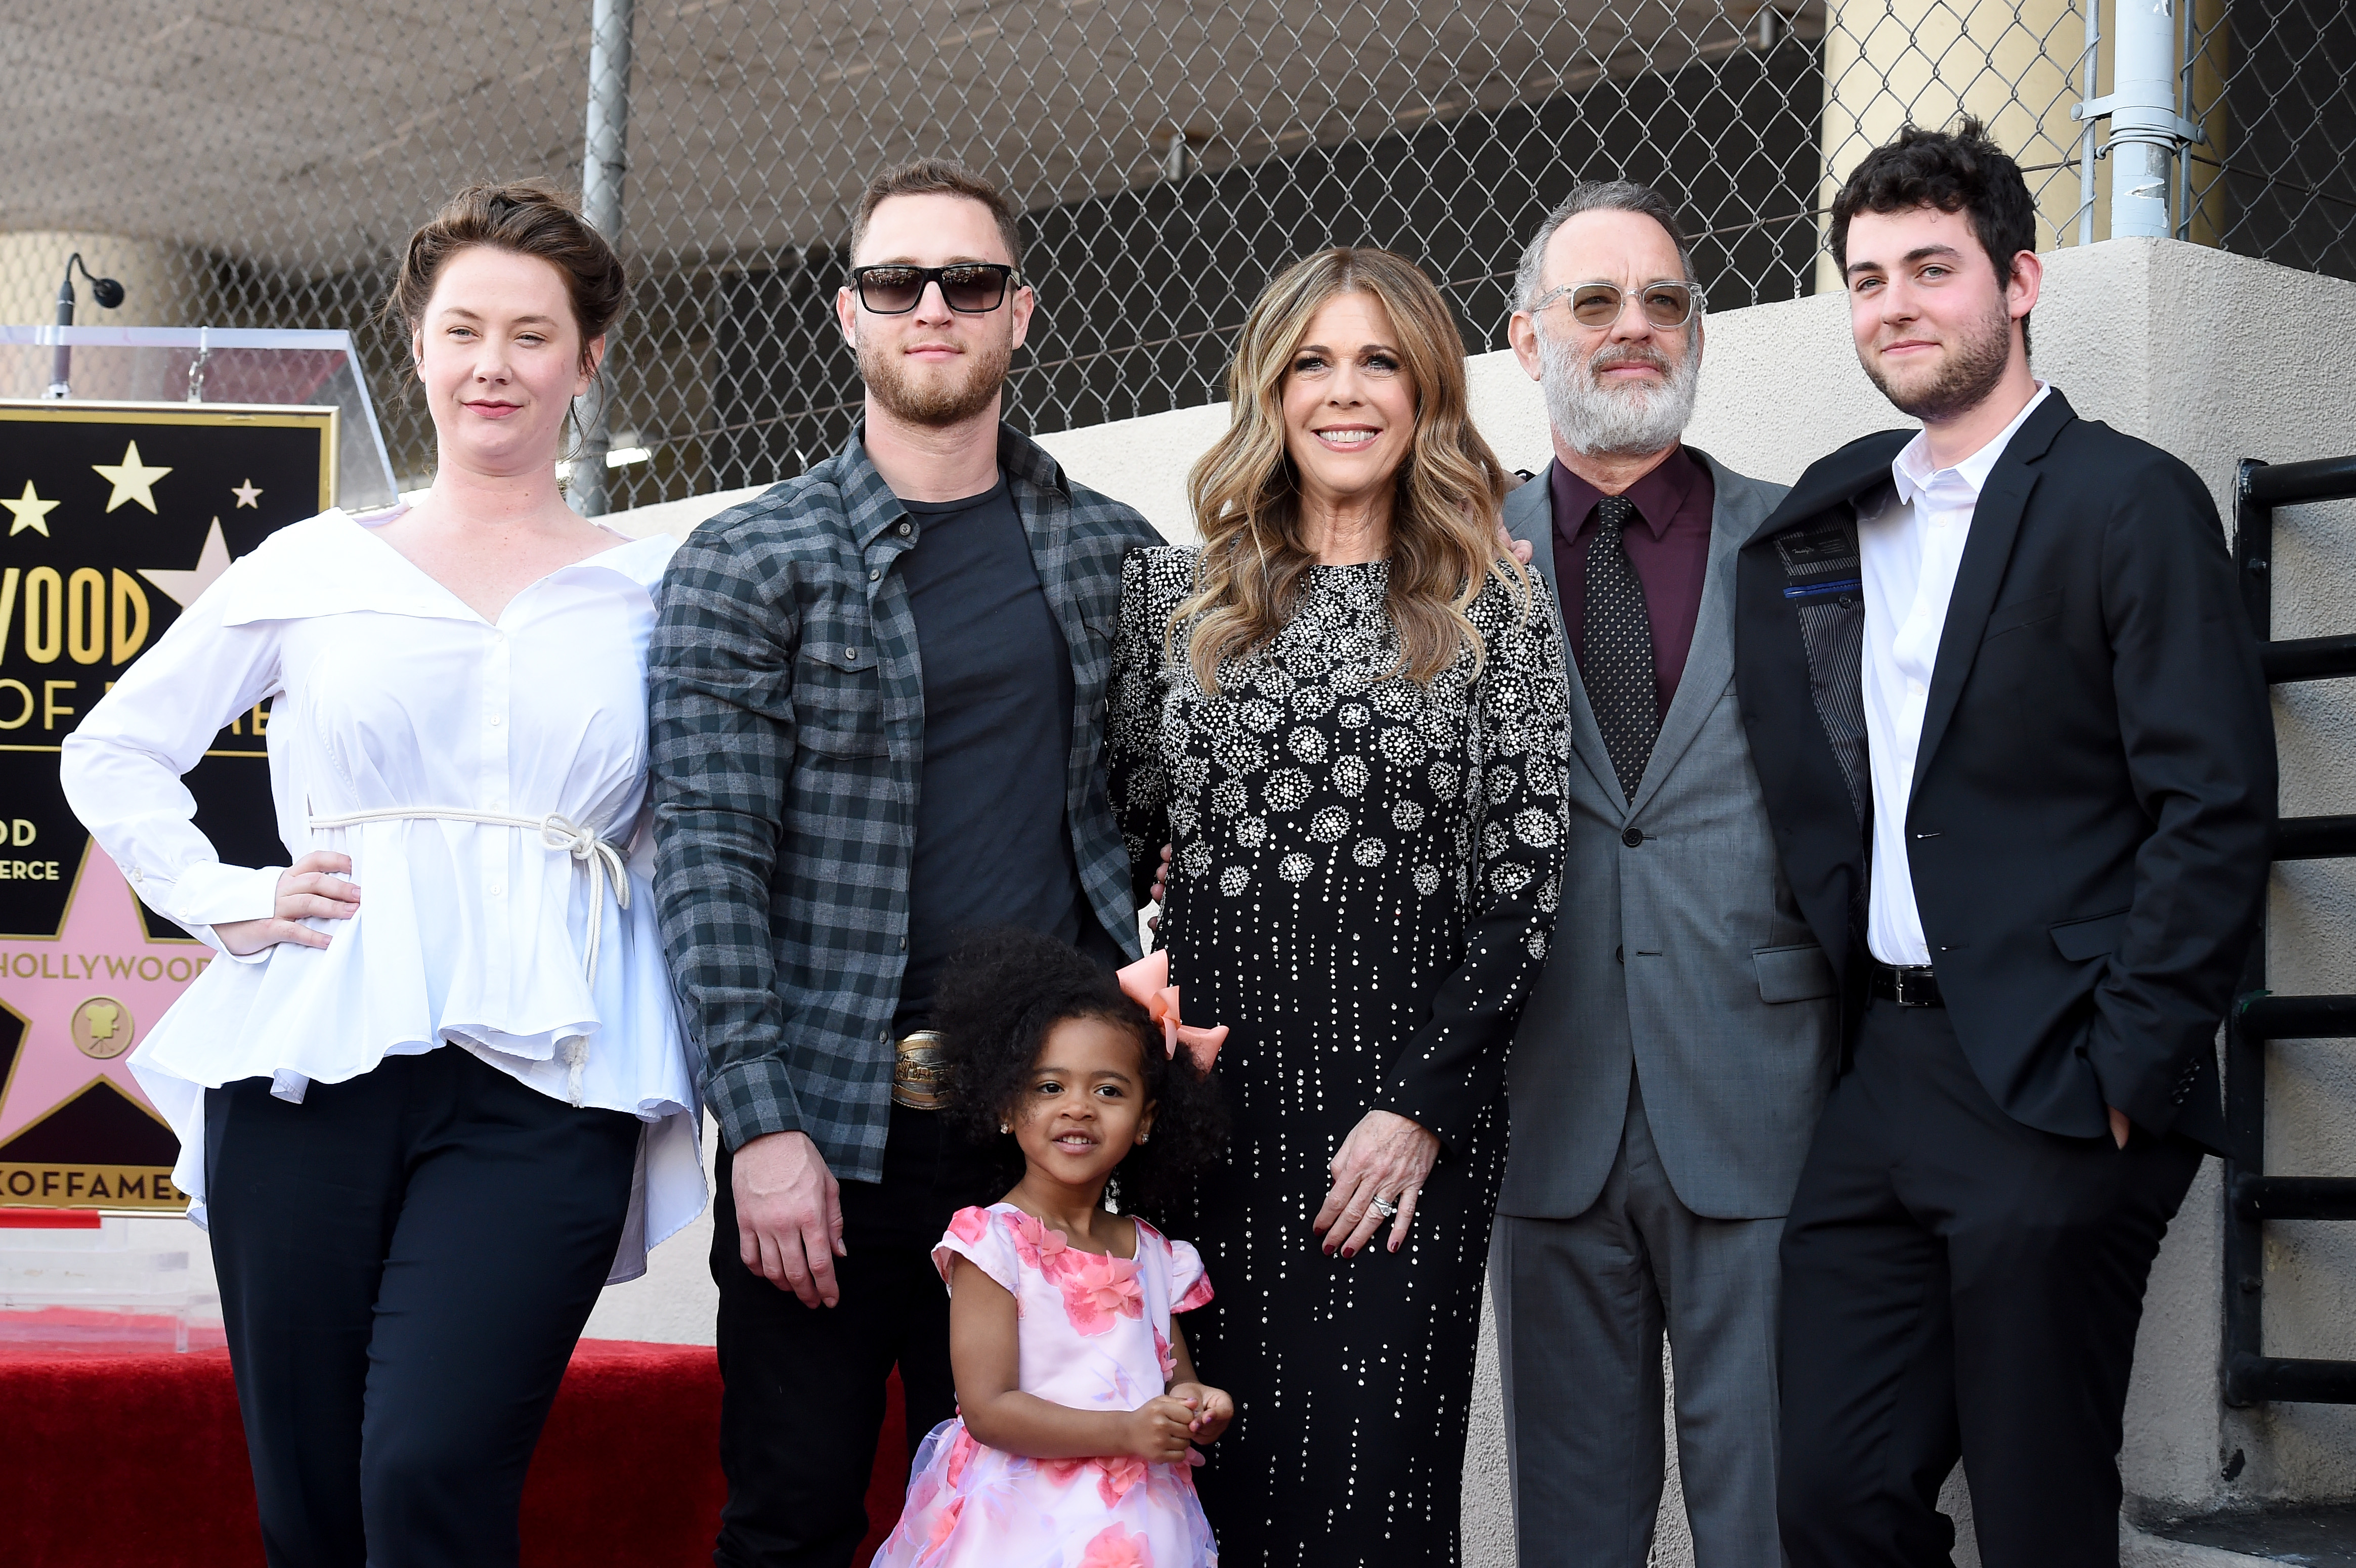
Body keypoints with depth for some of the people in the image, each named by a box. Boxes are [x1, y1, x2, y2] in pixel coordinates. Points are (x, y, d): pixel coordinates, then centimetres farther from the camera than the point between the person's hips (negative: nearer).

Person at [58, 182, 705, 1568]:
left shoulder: (653, 595, 11)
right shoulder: (315, 569, 13)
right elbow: (114, 752, 20)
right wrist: (228, 904, 6)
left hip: (542, 1086, -1)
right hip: (312, 1071, 2)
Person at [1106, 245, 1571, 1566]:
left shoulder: (1496, 612, 4)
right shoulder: (1177, 596, 11)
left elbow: (1524, 883, 0)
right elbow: (1117, 839, 12)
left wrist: (1422, 1104, -8)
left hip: (1410, 1089, -2)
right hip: (1212, 1077, 2)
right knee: (1217, 1459, 2)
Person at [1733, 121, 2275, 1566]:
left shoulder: (2130, 501, -5)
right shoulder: (1828, 517, 15)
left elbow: (2217, 809, -11)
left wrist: (2126, 1079, -15)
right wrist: (1833, 1036, 6)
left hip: (2051, 1095, -6)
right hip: (1883, 1076, 6)